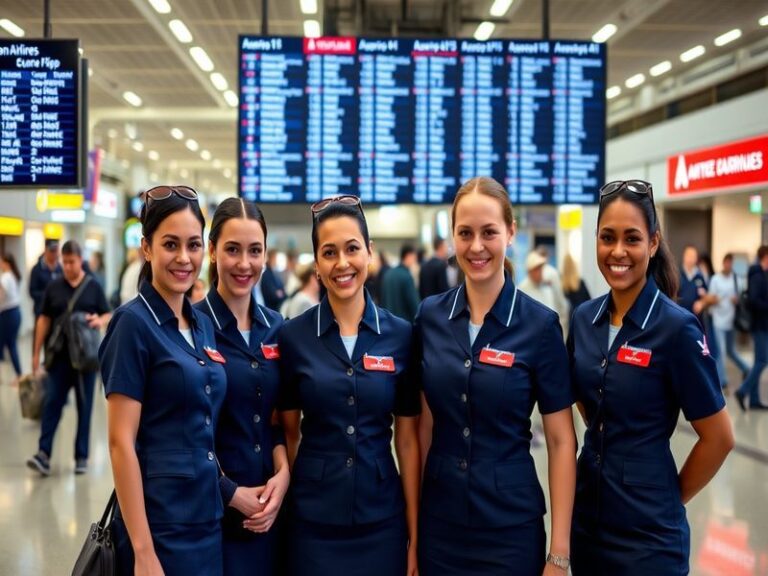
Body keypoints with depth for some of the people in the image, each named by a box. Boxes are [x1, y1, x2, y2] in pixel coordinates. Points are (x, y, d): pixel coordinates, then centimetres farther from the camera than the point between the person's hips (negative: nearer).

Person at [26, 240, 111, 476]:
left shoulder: (93, 287, 3)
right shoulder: (53, 287, 5)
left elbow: (108, 315, 5)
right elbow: (44, 320, 7)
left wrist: (100, 320, -19)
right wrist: (37, 353, 5)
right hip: (59, 355, 0)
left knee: (84, 406, 5)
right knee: (52, 403, -4)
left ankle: (81, 457, 12)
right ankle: (43, 454, -5)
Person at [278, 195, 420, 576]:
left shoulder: (400, 335, -1)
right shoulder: (293, 336, -3)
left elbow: (408, 440, 2)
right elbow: (289, 433, 4)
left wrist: (415, 533, 1)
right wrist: (283, 507, 3)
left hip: (382, 521, 1)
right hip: (314, 523, 0)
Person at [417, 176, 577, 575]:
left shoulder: (539, 324, -9)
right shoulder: (430, 317, 0)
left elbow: (561, 441, -7)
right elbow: (424, 426, 6)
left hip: (511, 527, -3)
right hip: (439, 522, 3)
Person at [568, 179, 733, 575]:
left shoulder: (676, 327, -15)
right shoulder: (584, 318, 2)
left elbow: (718, 438, -11)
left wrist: (670, 499, -2)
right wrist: (604, 447, 12)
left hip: (647, 531, -6)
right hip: (588, 517, 6)